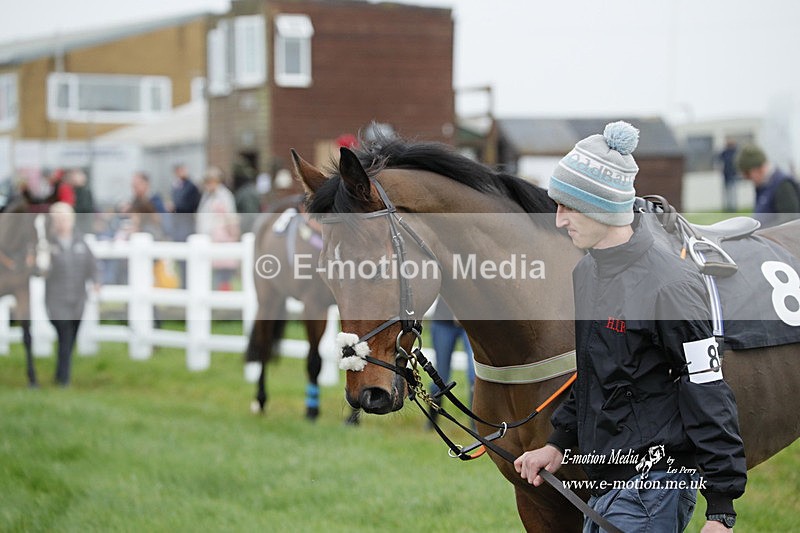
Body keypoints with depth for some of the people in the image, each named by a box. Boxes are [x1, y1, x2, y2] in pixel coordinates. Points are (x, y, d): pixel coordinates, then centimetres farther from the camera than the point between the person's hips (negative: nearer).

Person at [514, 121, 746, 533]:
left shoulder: (669, 285, -18)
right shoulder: (586, 271, 10)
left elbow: (708, 397, -18)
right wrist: (559, 443, 20)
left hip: (651, 485, -9)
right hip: (605, 482, 9)